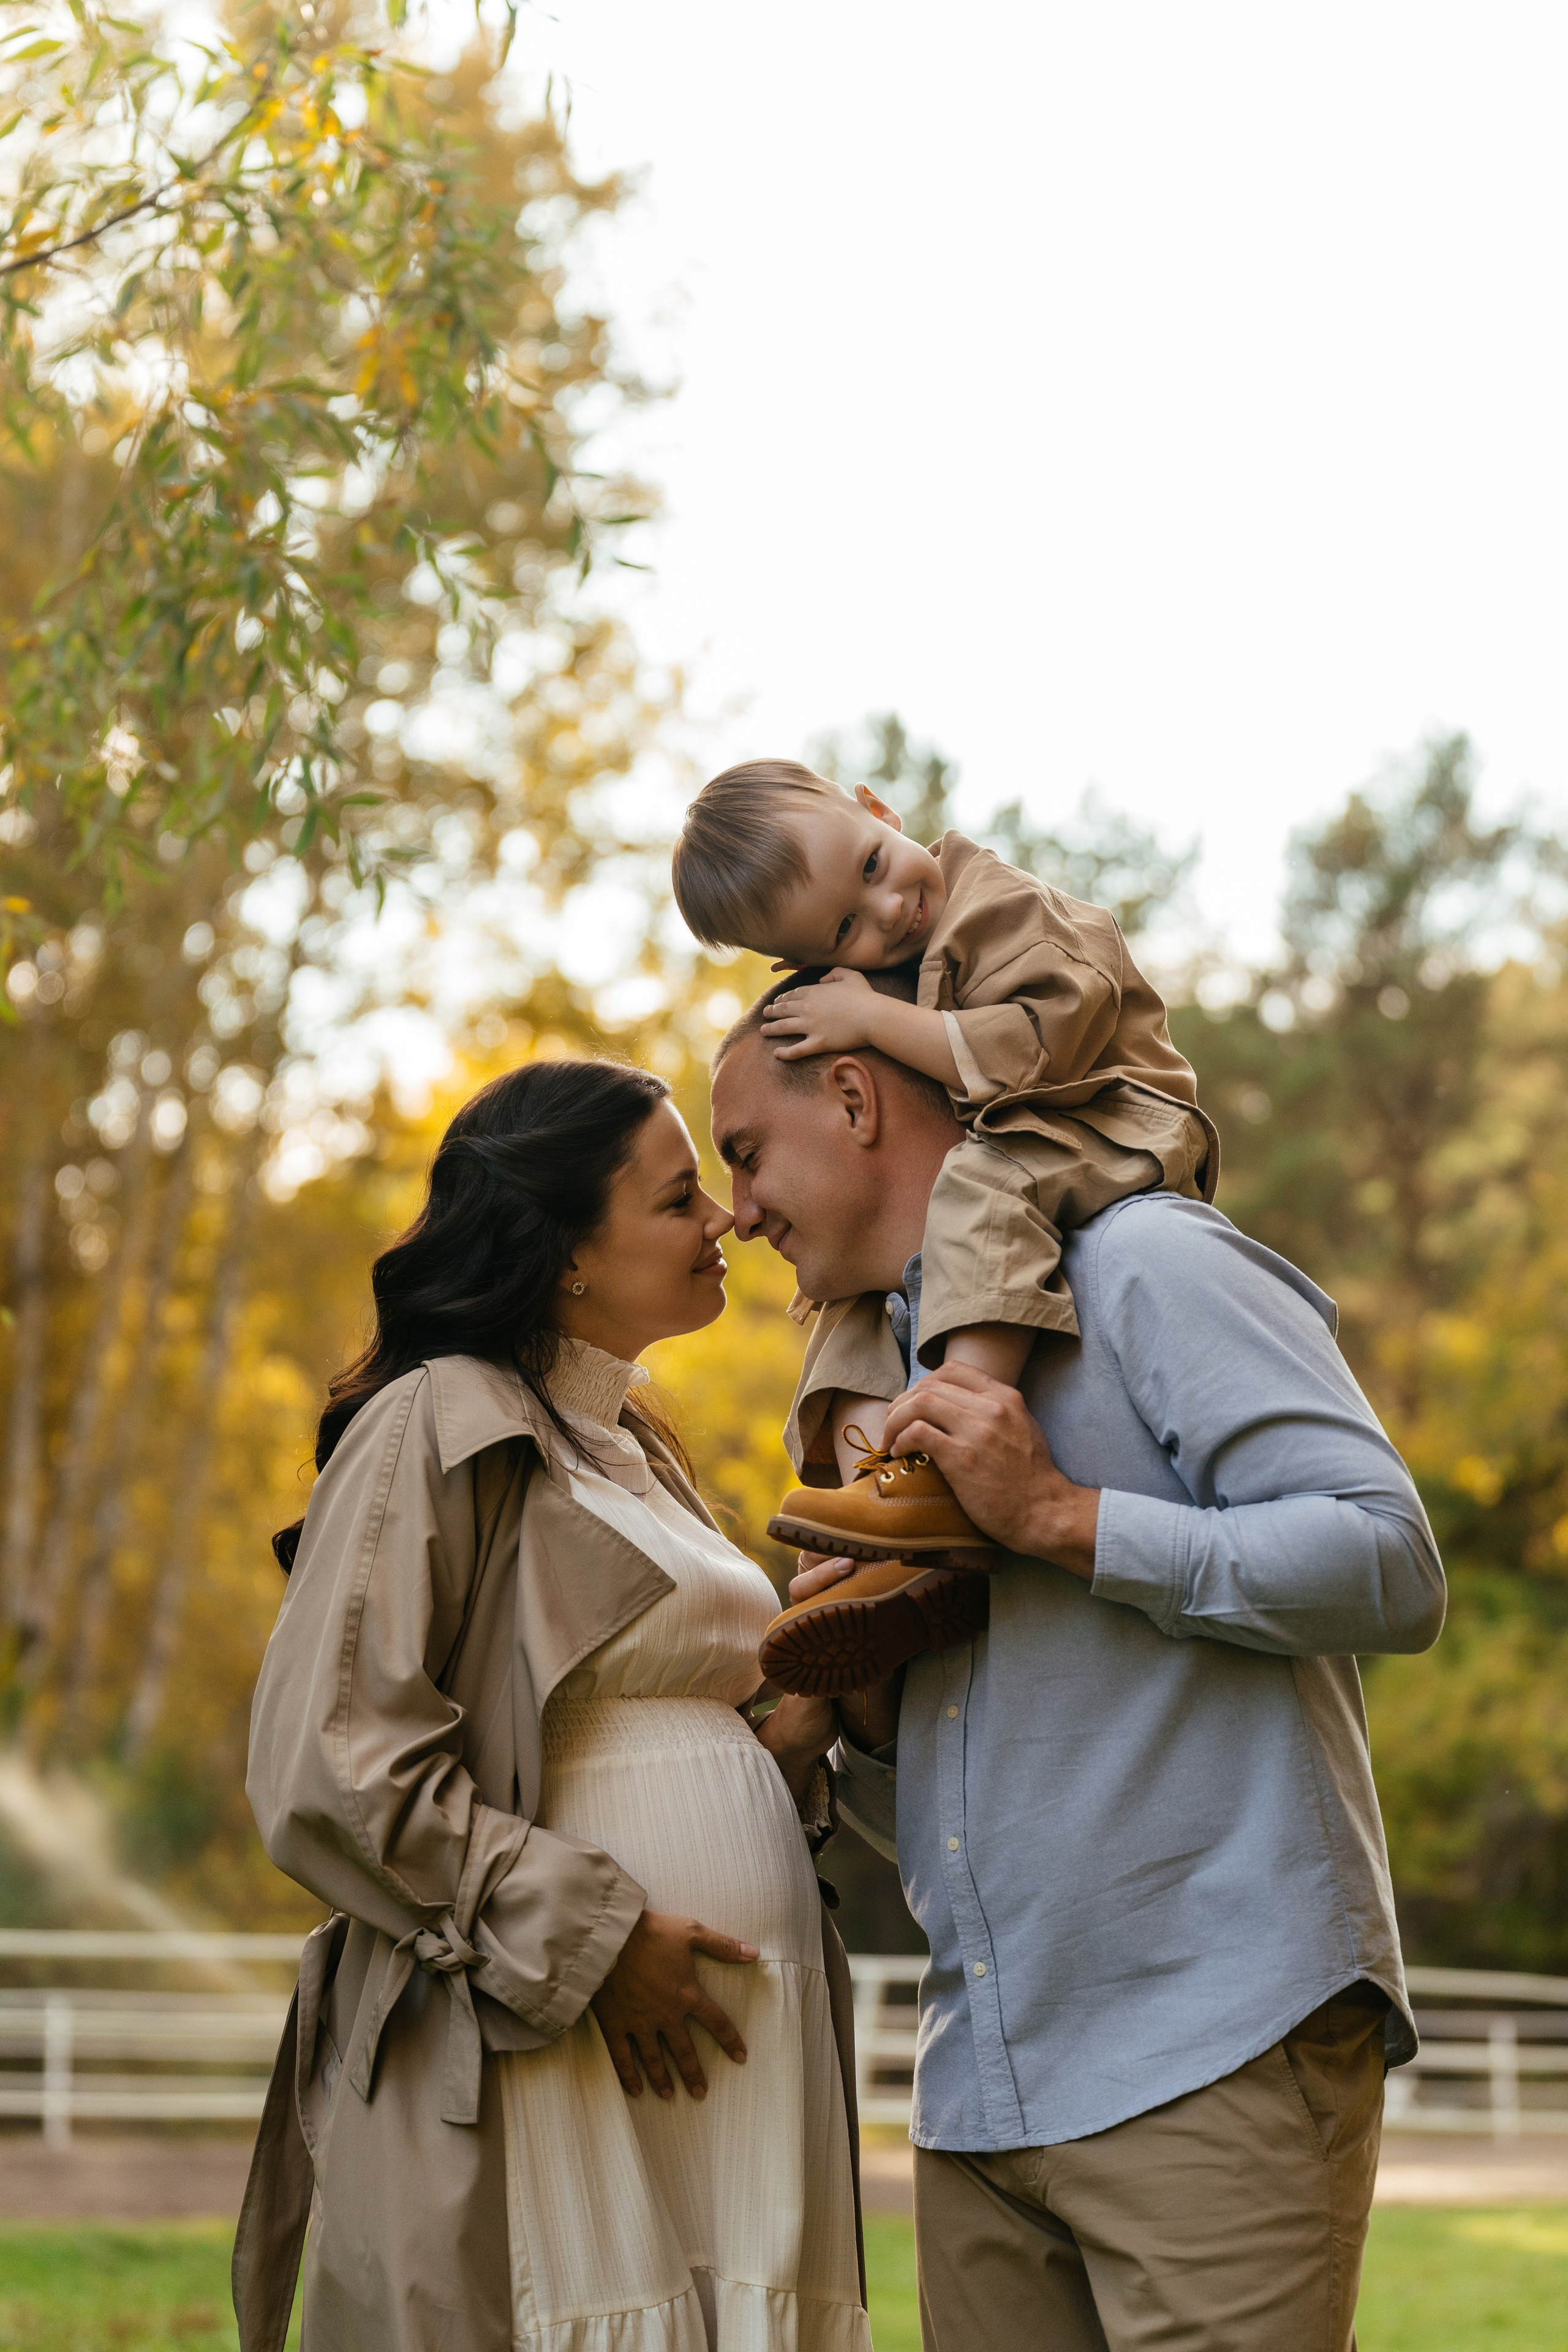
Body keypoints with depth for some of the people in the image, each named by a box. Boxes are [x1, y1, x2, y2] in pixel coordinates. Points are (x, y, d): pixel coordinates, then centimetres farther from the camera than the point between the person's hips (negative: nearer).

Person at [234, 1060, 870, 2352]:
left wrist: (794, 1738, 7)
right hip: (540, 2063, -8)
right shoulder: (438, 1428, -6)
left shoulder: (631, 1444, 21)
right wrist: (592, 1936, -16)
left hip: (733, 2045, 8)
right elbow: (331, 1761, -15)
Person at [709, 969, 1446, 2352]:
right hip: (983, 2085, 8)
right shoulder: (892, 1386, 22)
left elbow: (1393, 1566, -14)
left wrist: (1062, 1518, -16)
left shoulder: (1147, 1267, -3)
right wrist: (865, 1706, 3)